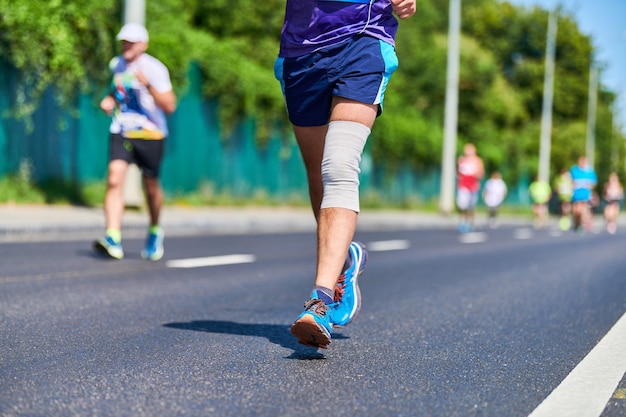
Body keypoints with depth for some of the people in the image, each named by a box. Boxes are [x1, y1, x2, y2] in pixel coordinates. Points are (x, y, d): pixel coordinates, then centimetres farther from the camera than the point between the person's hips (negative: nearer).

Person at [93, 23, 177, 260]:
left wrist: (148, 84, -29)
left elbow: (170, 106, -18)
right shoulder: (116, 64, 8)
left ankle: (154, 232, 36)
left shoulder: (155, 69, -11)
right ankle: (113, 240, -22)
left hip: (150, 135, -3)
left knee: (151, 187, 8)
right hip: (121, 132, 3)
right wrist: (110, 99, 5)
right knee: (114, 179, -17)